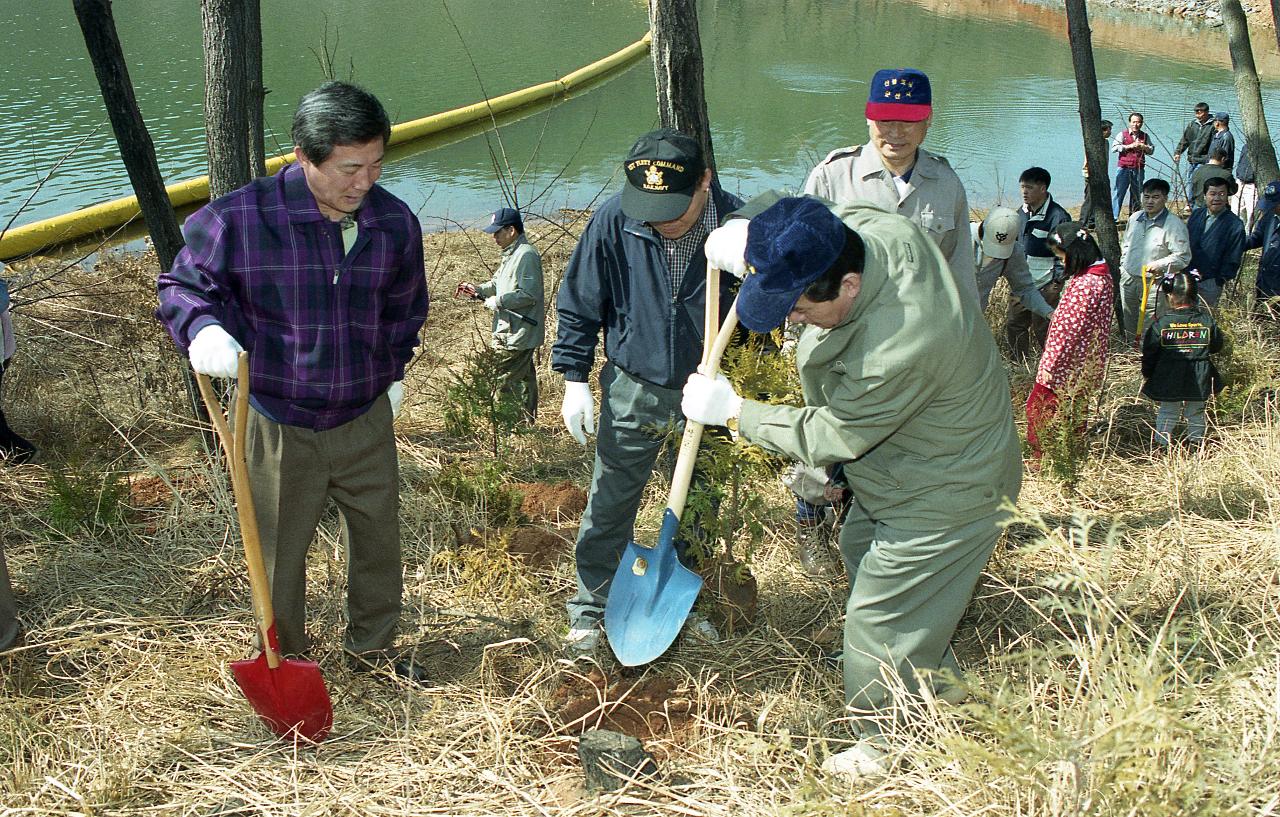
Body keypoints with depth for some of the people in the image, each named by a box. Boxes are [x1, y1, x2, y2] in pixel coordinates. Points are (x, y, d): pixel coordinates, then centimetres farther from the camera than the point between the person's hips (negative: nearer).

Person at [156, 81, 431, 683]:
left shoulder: (395, 223, -6)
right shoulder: (239, 219, -20)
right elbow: (181, 285, -8)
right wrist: (203, 329, -29)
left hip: (365, 421, 4)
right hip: (277, 427, -3)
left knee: (379, 539, 19)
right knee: (279, 556, 12)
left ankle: (371, 648, 43)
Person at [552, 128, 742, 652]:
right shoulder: (614, 221, -17)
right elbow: (578, 304, -3)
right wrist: (574, 378, -5)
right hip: (633, 390, 0)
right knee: (607, 509, 8)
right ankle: (590, 612, 24)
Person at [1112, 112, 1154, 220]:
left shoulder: (1145, 136, 12)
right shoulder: (1123, 134, 3)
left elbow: (1151, 150, 13)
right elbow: (1114, 148, -7)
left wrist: (1144, 147, -8)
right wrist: (1129, 146, -14)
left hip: (1139, 169, 3)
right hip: (1124, 168, -3)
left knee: (1136, 193, 8)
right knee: (1119, 192, -6)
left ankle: (1133, 216, 17)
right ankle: (1114, 216, -5)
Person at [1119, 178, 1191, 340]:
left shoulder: (1174, 225, -13)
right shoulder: (1135, 219, 8)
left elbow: (1183, 257, -15)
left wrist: (1159, 265, -25)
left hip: (1153, 283, -6)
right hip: (1128, 279, 6)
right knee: (1129, 326, 18)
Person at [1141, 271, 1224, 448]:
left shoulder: (1161, 324, -11)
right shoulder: (1207, 320, -5)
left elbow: (1149, 353, -4)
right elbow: (1217, 346, 8)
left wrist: (1147, 374, 11)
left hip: (1169, 380, -2)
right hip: (1199, 379, 2)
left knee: (1167, 412, 12)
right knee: (1196, 412, 18)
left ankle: (1162, 443, 16)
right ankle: (1197, 440, 28)